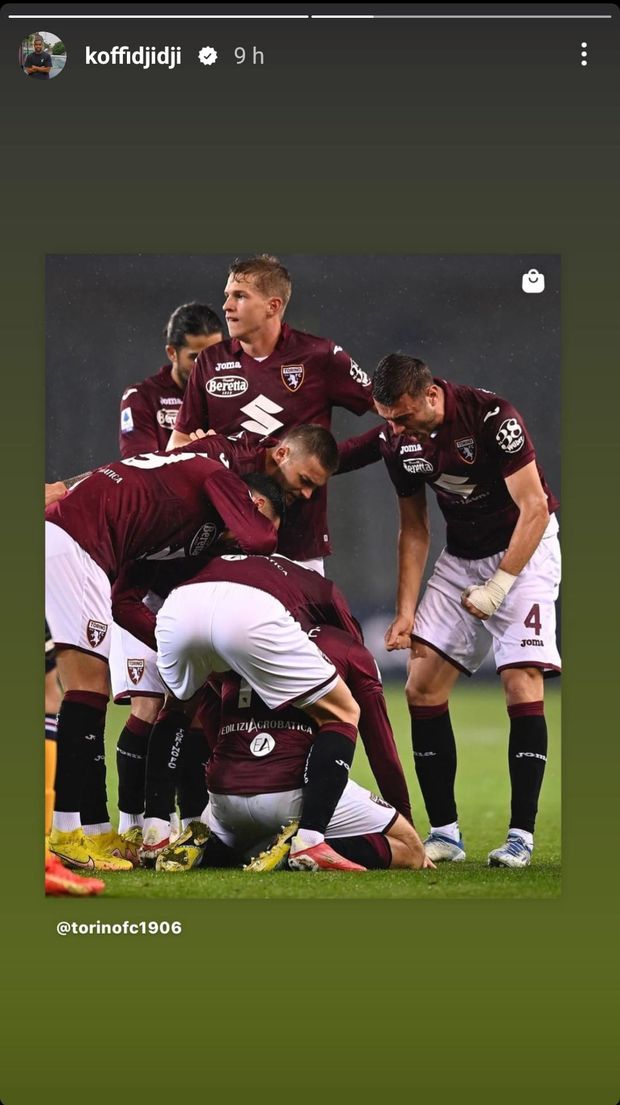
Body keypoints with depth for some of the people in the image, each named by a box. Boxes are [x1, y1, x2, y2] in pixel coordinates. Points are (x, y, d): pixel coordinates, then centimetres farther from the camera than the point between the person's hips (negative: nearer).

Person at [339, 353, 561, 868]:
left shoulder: (491, 416, -25)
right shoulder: (396, 440, -7)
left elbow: (534, 508, -21)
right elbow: (414, 530, 5)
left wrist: (498, 586, -23)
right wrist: (406, 611, -1)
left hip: (524, 549, -6)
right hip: (462, 554, 6)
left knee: (523, 683, -17)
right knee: (423, 687, -3)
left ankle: (521, 836, -13)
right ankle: (445, 834, 3)